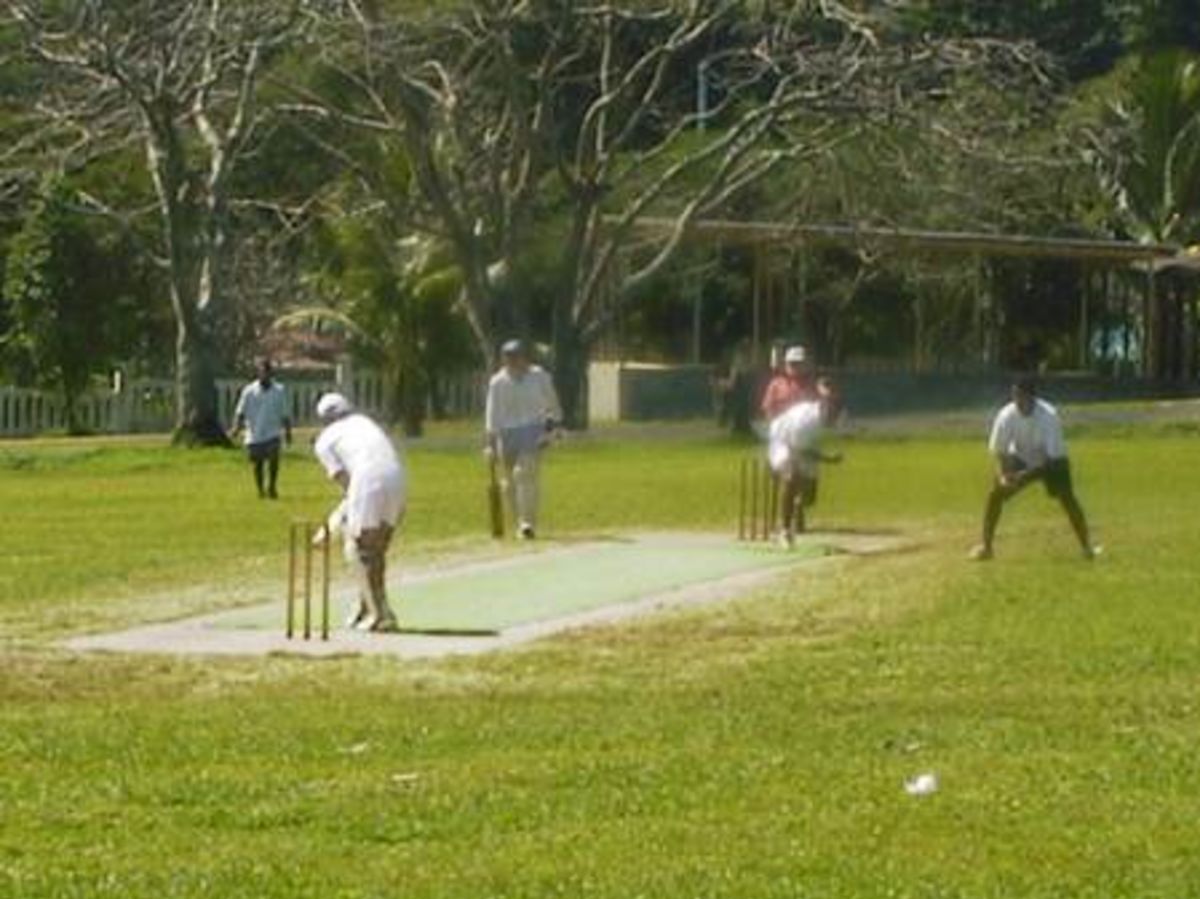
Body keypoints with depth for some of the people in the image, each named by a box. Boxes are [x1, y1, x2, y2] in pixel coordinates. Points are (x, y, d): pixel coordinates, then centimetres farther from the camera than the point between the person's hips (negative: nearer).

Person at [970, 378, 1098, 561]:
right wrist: (1002, 475, -35)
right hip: (1020, 459, 2)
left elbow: (1053, 457, -30)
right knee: (995, 494, -11)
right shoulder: (1006, 416, -25)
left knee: (1066, 497, -17)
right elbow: (999, 451, -16)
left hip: (1050, 460, -2)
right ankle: (986, 545, 3)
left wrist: (1026, 475, -42)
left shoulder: (1049, 416, -33)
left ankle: (1086, 546, -3)